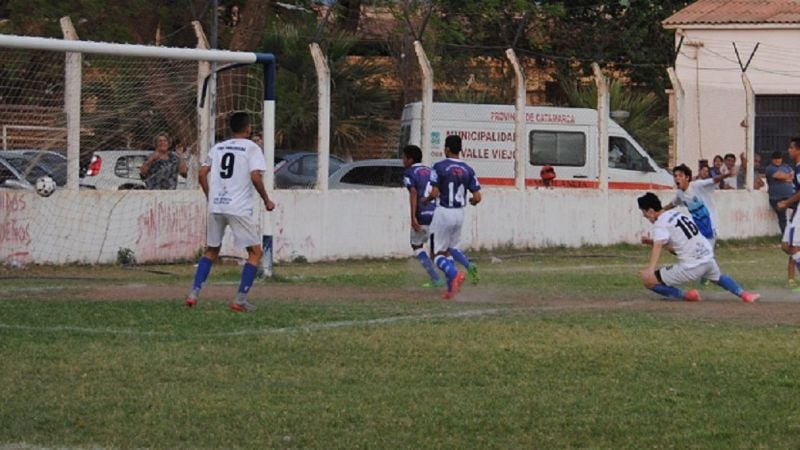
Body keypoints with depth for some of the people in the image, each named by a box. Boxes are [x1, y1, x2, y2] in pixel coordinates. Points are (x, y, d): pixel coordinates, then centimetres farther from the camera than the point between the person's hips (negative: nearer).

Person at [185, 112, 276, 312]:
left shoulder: (217, 148, 14)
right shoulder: (251, 148, -1)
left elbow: (202, 174, 10)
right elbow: (255, 177, -13)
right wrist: (266, 200, -1)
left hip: (215, 206, 5)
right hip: (239, 208, -5)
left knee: (211, 251, 19)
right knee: (255, 252, 5)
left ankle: (193, 293, 8)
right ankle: (240, 299, -4)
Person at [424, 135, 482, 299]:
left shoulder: (440, 167, -11)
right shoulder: (468, 170, 2)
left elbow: (434, 193, -16)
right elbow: (477, 197, -1)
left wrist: (426, 200, 5)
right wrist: (471, 201, 21)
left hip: (443, 212, -5)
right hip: (459, 213, 5)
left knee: (439, 253, 2)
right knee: (451, 248, 24)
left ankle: (455, 275, -26)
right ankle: (469, 265, -3)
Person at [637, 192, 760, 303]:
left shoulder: (660, 224, -9)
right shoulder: (676, 214, 16)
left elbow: (657, 246, -28)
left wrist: (650, 270, -40)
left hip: (691, 267, -8)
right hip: (708, 257, 8)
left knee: (648, 280, -5)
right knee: (718, 277, 41)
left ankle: (685, 295, -7)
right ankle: (743, 294, 33)